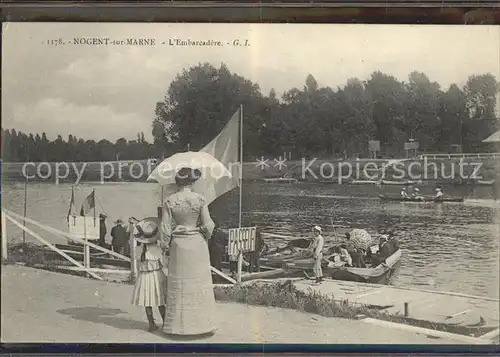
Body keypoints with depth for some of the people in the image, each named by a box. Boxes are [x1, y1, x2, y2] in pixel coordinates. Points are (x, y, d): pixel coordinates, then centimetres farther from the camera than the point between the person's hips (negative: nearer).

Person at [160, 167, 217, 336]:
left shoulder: (169, 201, -5)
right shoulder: (200, 199, -9)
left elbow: (165, 228, -5)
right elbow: (208, 225, -7)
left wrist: (166, 242, 10)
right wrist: (206, 235, 12)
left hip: (178, 245, 1)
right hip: (197, 243, -1)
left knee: (178, 285, 10)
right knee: (200, 283, 8)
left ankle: (178, 325, 15)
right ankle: (203, 323, 14)